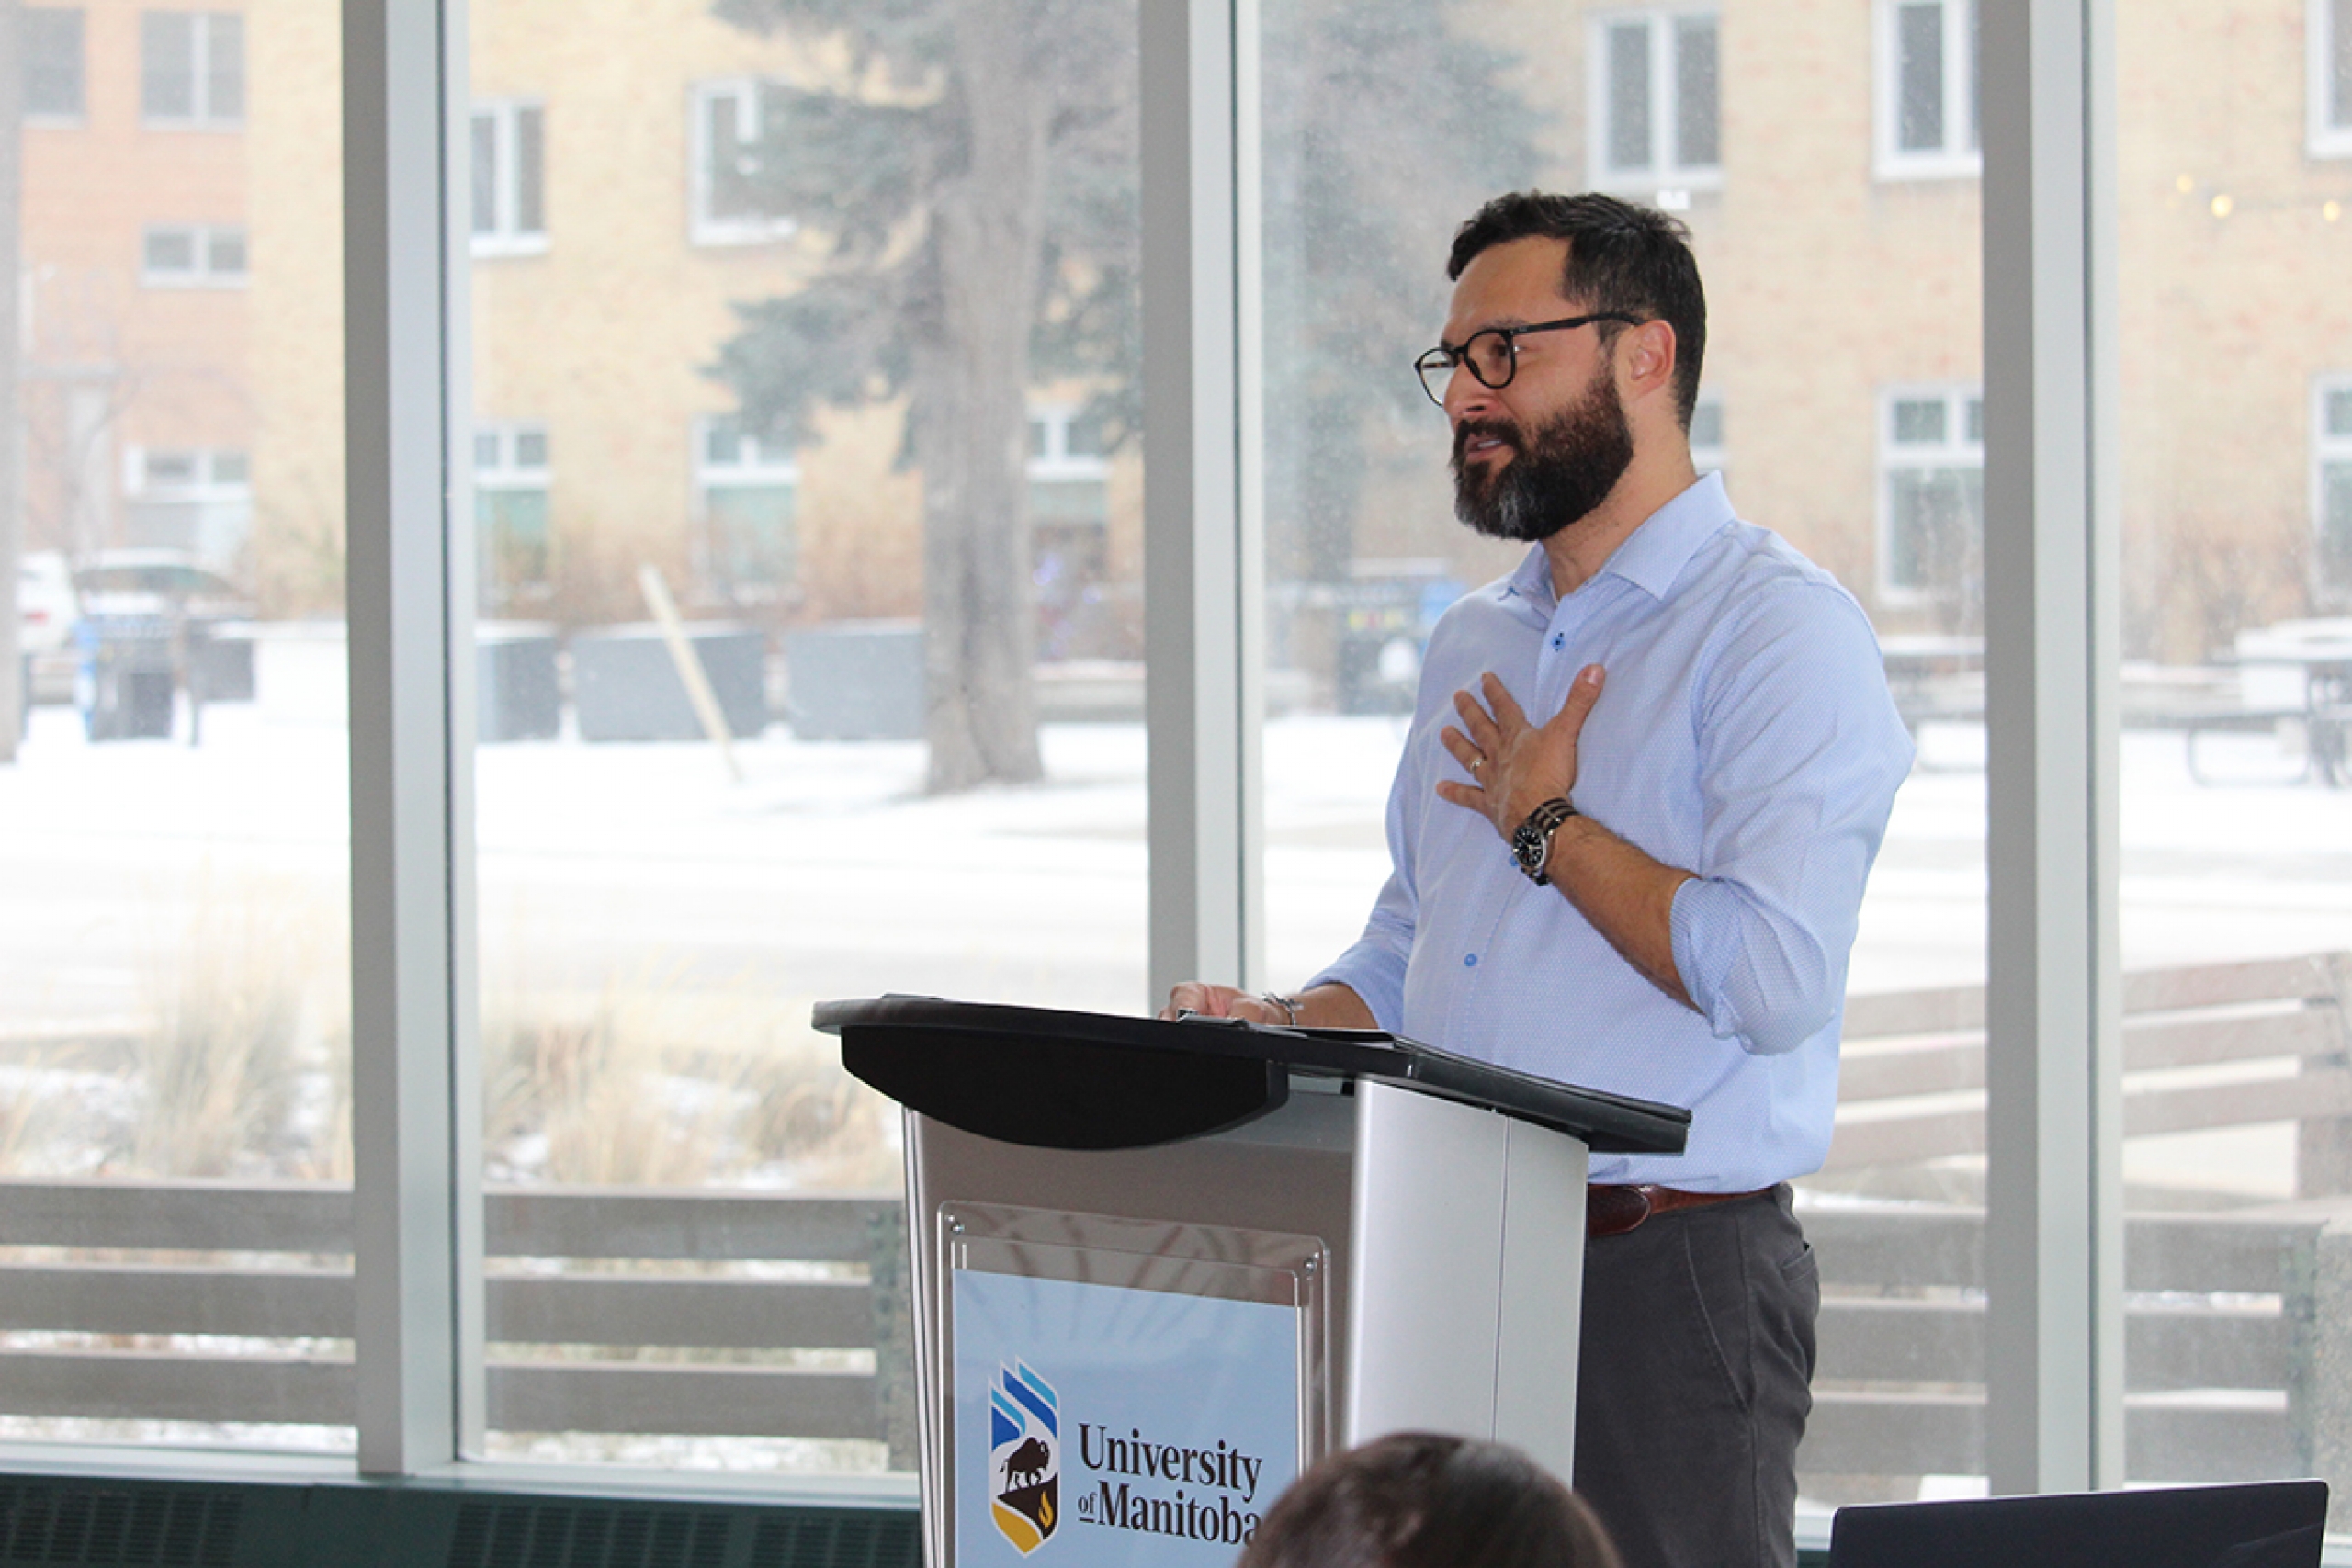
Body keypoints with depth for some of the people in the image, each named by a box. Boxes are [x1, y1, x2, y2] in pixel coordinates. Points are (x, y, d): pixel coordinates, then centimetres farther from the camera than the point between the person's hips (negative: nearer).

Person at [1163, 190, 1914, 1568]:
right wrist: (1279, 1032, 3)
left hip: (1672, 1279, -7)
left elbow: (1773, 976, -20)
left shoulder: (1781, 629, -8)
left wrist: (1547, 826, -8)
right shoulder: (1476, 644, 18)